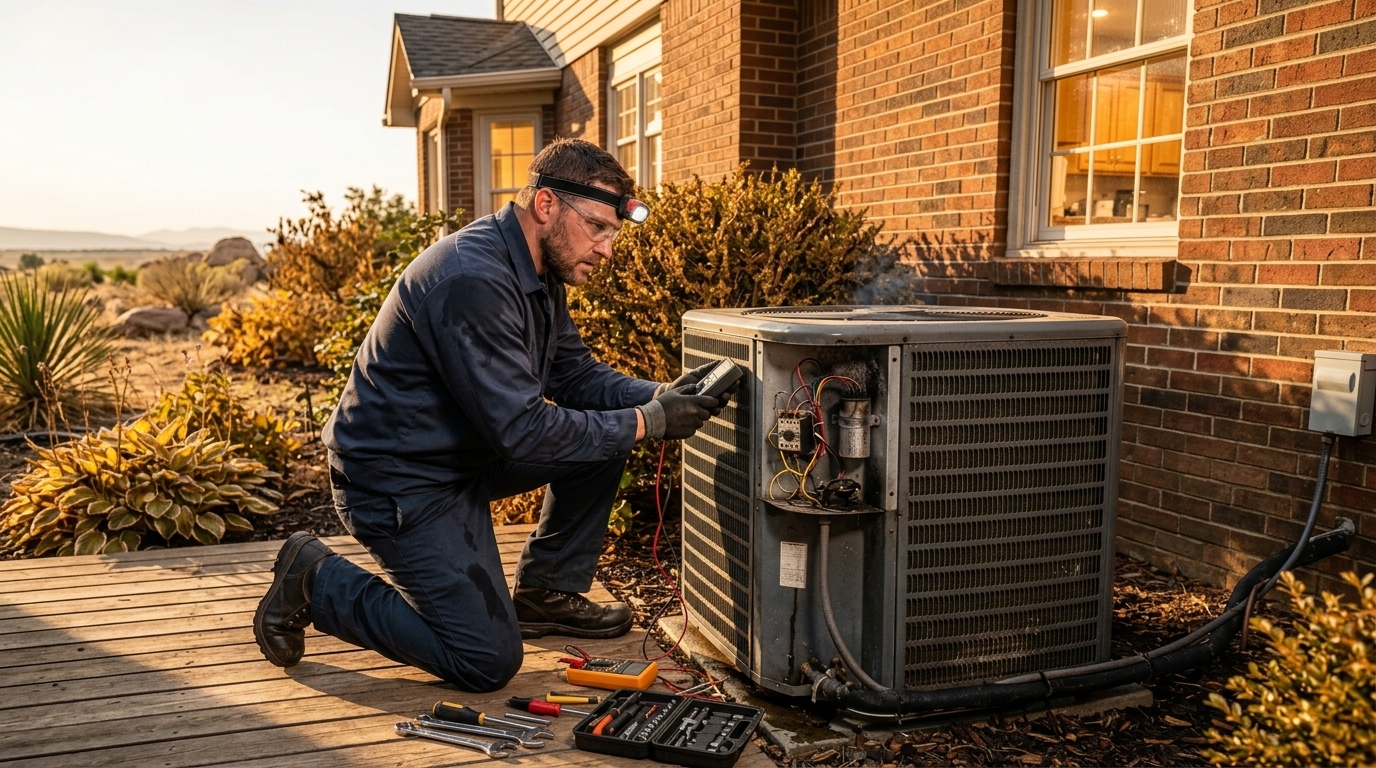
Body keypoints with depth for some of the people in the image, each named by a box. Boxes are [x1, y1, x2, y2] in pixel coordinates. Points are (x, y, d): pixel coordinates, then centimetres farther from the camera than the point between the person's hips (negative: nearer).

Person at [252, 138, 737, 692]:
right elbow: (520, 431, -29)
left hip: (466, 453, 10)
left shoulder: (538, 272, 3)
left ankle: (544, 593, 13)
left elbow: (576, 375, 8)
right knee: (488, 662, -8)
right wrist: (648, 423, -24)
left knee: (606, 430, 1)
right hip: (397, 480, -10)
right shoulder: (473, 278, -28)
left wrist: (659, 396, -10)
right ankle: (316, 581, 6)